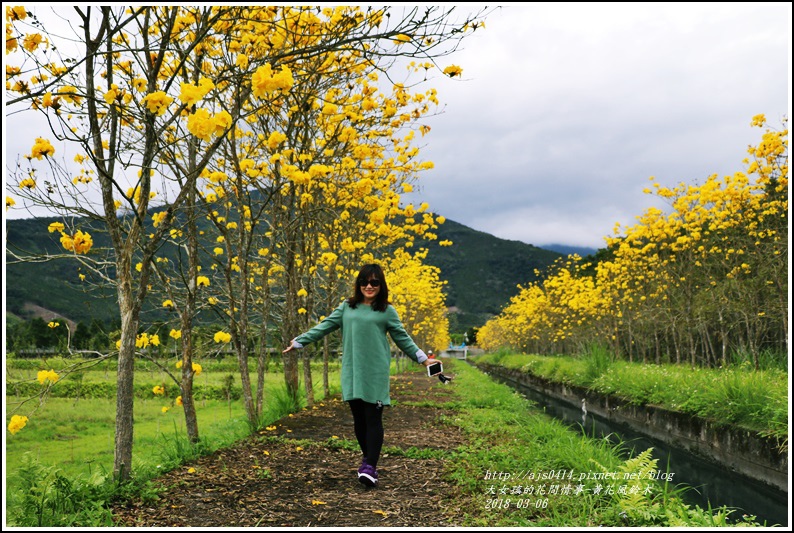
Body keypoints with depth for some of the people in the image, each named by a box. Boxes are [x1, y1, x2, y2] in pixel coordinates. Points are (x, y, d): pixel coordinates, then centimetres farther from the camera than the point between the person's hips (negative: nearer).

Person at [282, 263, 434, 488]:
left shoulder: (387, 311, 5)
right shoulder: (347, 307, 11)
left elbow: (402, 338, 10)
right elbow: (324, 327, 11)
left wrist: (422, 358, 5)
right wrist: (299, 341, 7)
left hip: (376, 373, -3)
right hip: (351, 371, 3)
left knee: (373, 418, -7)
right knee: (358, 418, 9)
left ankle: (370, 467, -7)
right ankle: (367, 457, 23)